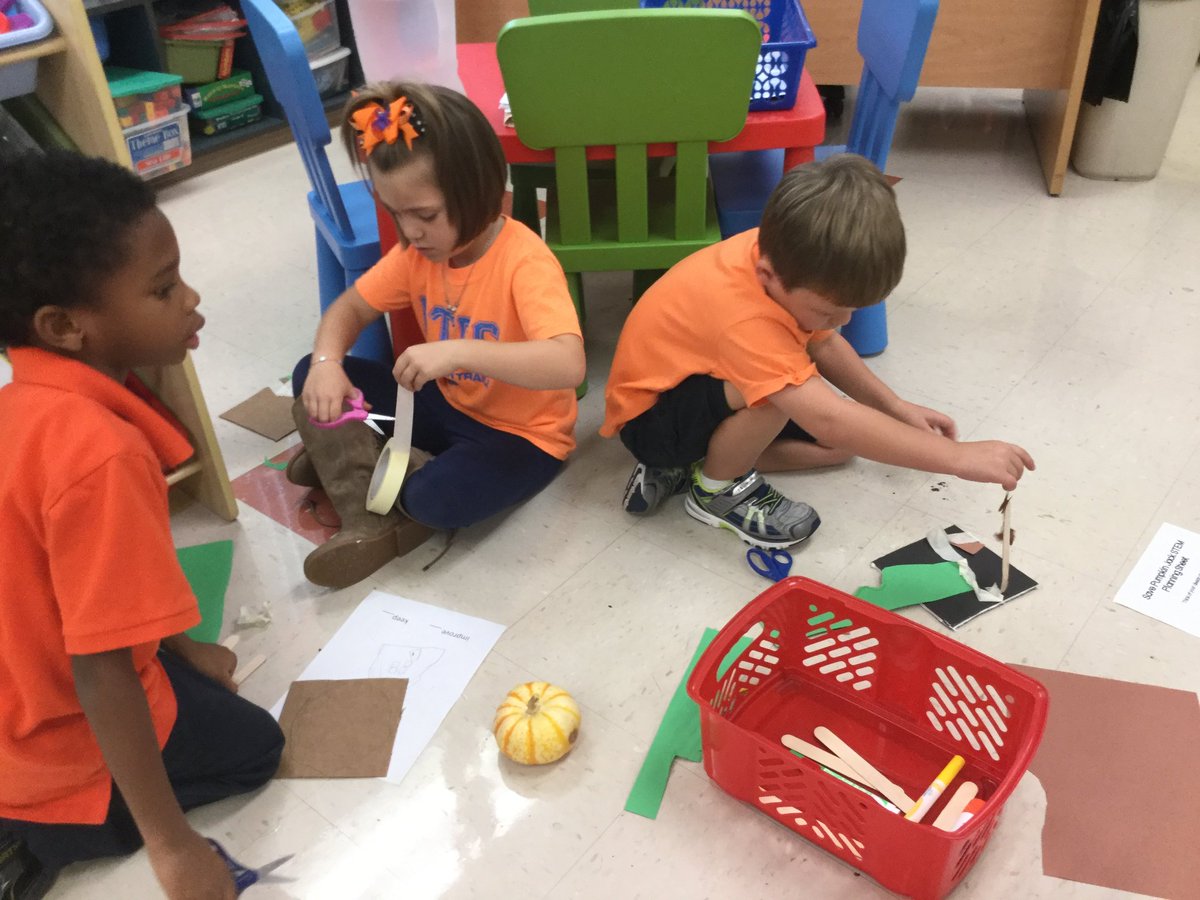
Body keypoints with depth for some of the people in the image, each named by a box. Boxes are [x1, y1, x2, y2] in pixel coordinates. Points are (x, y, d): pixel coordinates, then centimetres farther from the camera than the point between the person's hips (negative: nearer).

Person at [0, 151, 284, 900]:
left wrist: (184, 650, 16)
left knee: (207, 692, 31)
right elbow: (99, 671, -33)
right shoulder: (101, 452, -35)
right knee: (254, 746, 18)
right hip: (66, 741, -7)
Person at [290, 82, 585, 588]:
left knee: (437, 501, -34)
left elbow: (568, 365, -41)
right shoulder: (418, 251, -6)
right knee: (312, 379, -5)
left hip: (520, 433, -6)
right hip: (449, 405, 7)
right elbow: (350, 307, 3)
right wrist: (326, 363, -19)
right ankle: (368, 519, -6)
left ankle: (351, 460, -3)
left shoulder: (525, 261, -28)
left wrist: (458, 351, -49)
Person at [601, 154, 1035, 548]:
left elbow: (823, 343, 4)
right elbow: (828, 422, -45)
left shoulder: (780, 254, -14)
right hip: (650, 417, -9)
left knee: (852, 433, 4)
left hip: (703, 381, 9)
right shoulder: (743, 318, -39)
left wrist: (898, 408, -1)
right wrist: (959, 457, -41)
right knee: (779, 395, -37)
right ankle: (716, 487, -7)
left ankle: (697, 459, 4)